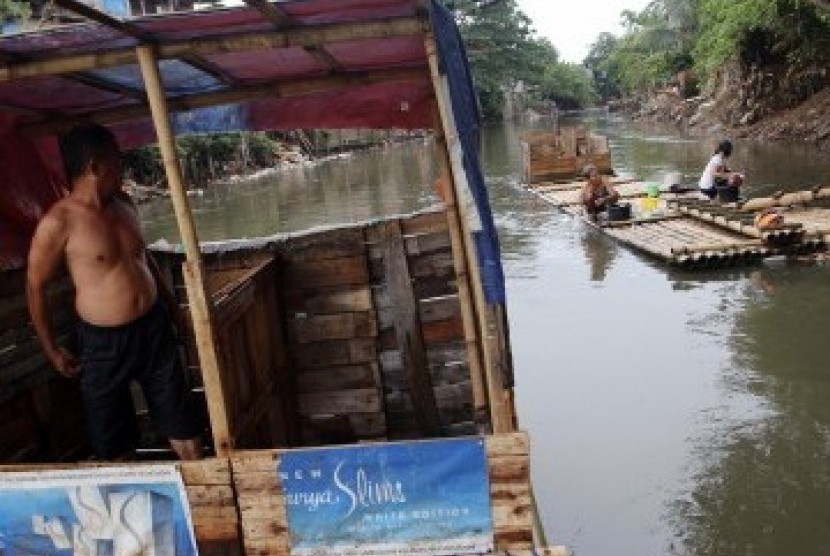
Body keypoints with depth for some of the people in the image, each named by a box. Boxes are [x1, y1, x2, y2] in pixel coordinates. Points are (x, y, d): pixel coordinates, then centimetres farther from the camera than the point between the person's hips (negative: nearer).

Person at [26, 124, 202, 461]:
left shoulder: (124, 204, 2)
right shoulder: (59, 223, -17)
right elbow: (36, 285, -8)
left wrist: (167, 298, 25)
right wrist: (51, 349, -4)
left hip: (154, 328, 5)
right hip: (103, 342, -5)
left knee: (181, 421, 14)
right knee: (113, 442, 11)